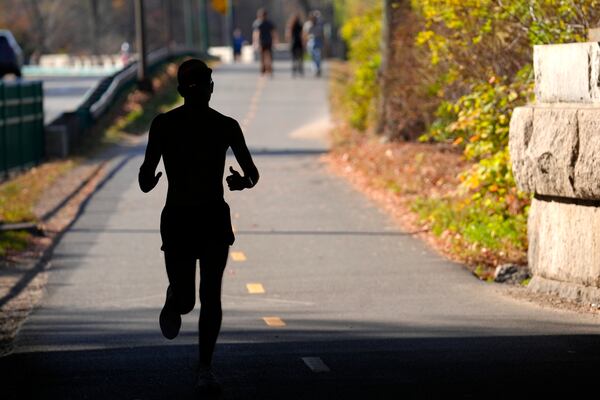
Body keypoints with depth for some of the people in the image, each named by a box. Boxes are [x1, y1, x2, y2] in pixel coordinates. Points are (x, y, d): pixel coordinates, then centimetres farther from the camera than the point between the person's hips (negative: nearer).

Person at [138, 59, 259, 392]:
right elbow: (146, 176, -1)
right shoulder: (164, 125, -3)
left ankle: (206, 368, 4)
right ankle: (173, 305, 32)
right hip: (177, 218, -1)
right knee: (184, 299, -6)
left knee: (211, 295, -4)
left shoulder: (226, 127, 1)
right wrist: (148, 180, -24)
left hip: (215, 218, 1)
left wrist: (244, 181, -16)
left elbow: (253, 173, 6)